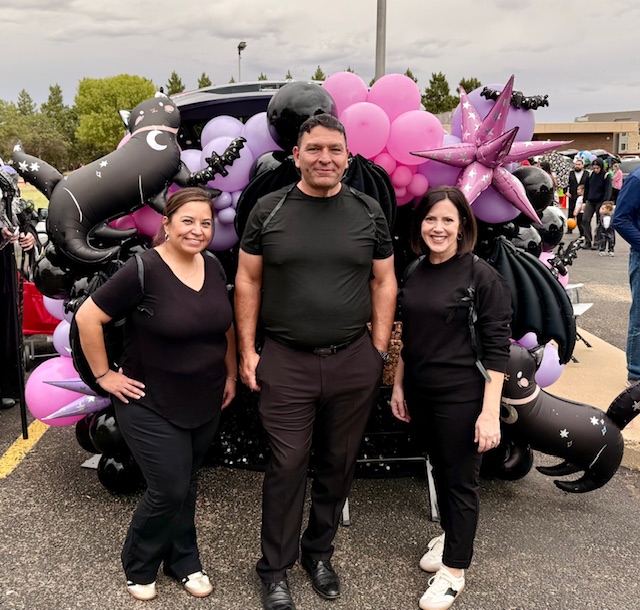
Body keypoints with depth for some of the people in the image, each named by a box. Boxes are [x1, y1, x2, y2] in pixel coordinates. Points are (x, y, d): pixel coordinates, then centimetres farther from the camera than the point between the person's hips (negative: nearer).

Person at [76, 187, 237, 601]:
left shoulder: (214, 267, 1)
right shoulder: (143, 270, -19)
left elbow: (226, 324, 14)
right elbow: (88, 318, -16)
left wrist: (231, 374, 12)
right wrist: (104, 375, -12)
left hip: (205, 404, 6)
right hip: (153, 406, -5)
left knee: (186, 484, 17)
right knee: (170, 489, -2)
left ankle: (183, 561, 36)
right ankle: (139, 567, 25)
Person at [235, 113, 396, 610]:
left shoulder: (369, 212, 4)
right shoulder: (269, 210, 1)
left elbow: (384, 282, 8)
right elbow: (248, 281, 5)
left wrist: (380, 352, 3)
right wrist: (247, 351, 0)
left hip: (354, 363, 2)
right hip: (286, 363, -2)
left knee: (339, 463, 13)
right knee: (288, 467, 4)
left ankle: (320, 552, 34)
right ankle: (275, 569, 22)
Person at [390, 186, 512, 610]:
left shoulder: (482, 276, -13)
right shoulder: (415, 276, 5)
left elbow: (496, 348, -14)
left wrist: (490, 411, -18)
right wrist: (398, 386, 14)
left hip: (461, 396, -5)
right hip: (421, 392, 6)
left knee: (461, 479, 7)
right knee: (439, 468, 20)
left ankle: (454, 570, 22)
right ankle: (449, 536, 42)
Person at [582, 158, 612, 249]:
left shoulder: (606, 176, -7)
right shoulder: (591, 174, 6)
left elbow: (608, 191, -9)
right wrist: (585, 201, 11)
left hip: (600, 202, -4)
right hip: (590, 201, 4)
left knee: (599, 223, 3)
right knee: (585, 220, -5)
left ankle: (596, 243, 9)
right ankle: (587, 241, 2)